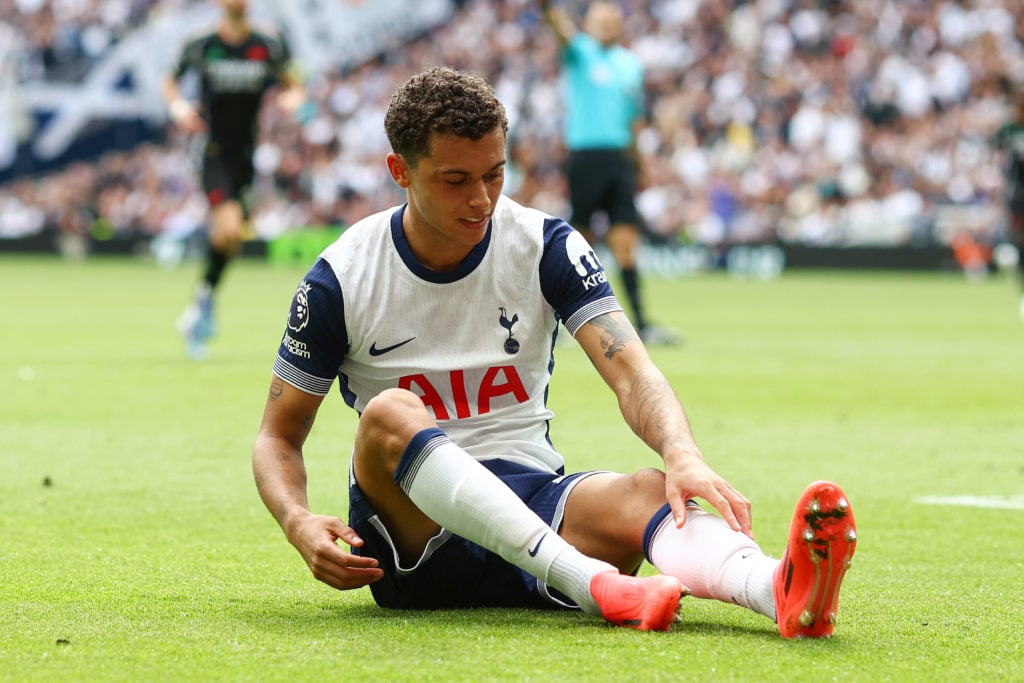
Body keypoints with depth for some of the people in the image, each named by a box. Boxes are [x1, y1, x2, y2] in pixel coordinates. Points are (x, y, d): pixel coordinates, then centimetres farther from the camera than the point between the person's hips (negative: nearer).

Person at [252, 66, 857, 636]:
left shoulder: (546, 245, 0)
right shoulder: (341, 279, -3)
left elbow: (630, 372, -12)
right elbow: (278, 436, 4)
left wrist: (683, 456, -34)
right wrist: (300, 524, -19)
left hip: (532, 501, 1)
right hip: (408, 530, -1)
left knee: (651, 493, -31)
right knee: (389, 414, -33)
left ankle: (782, 591, -66)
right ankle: (596, 586, -50)